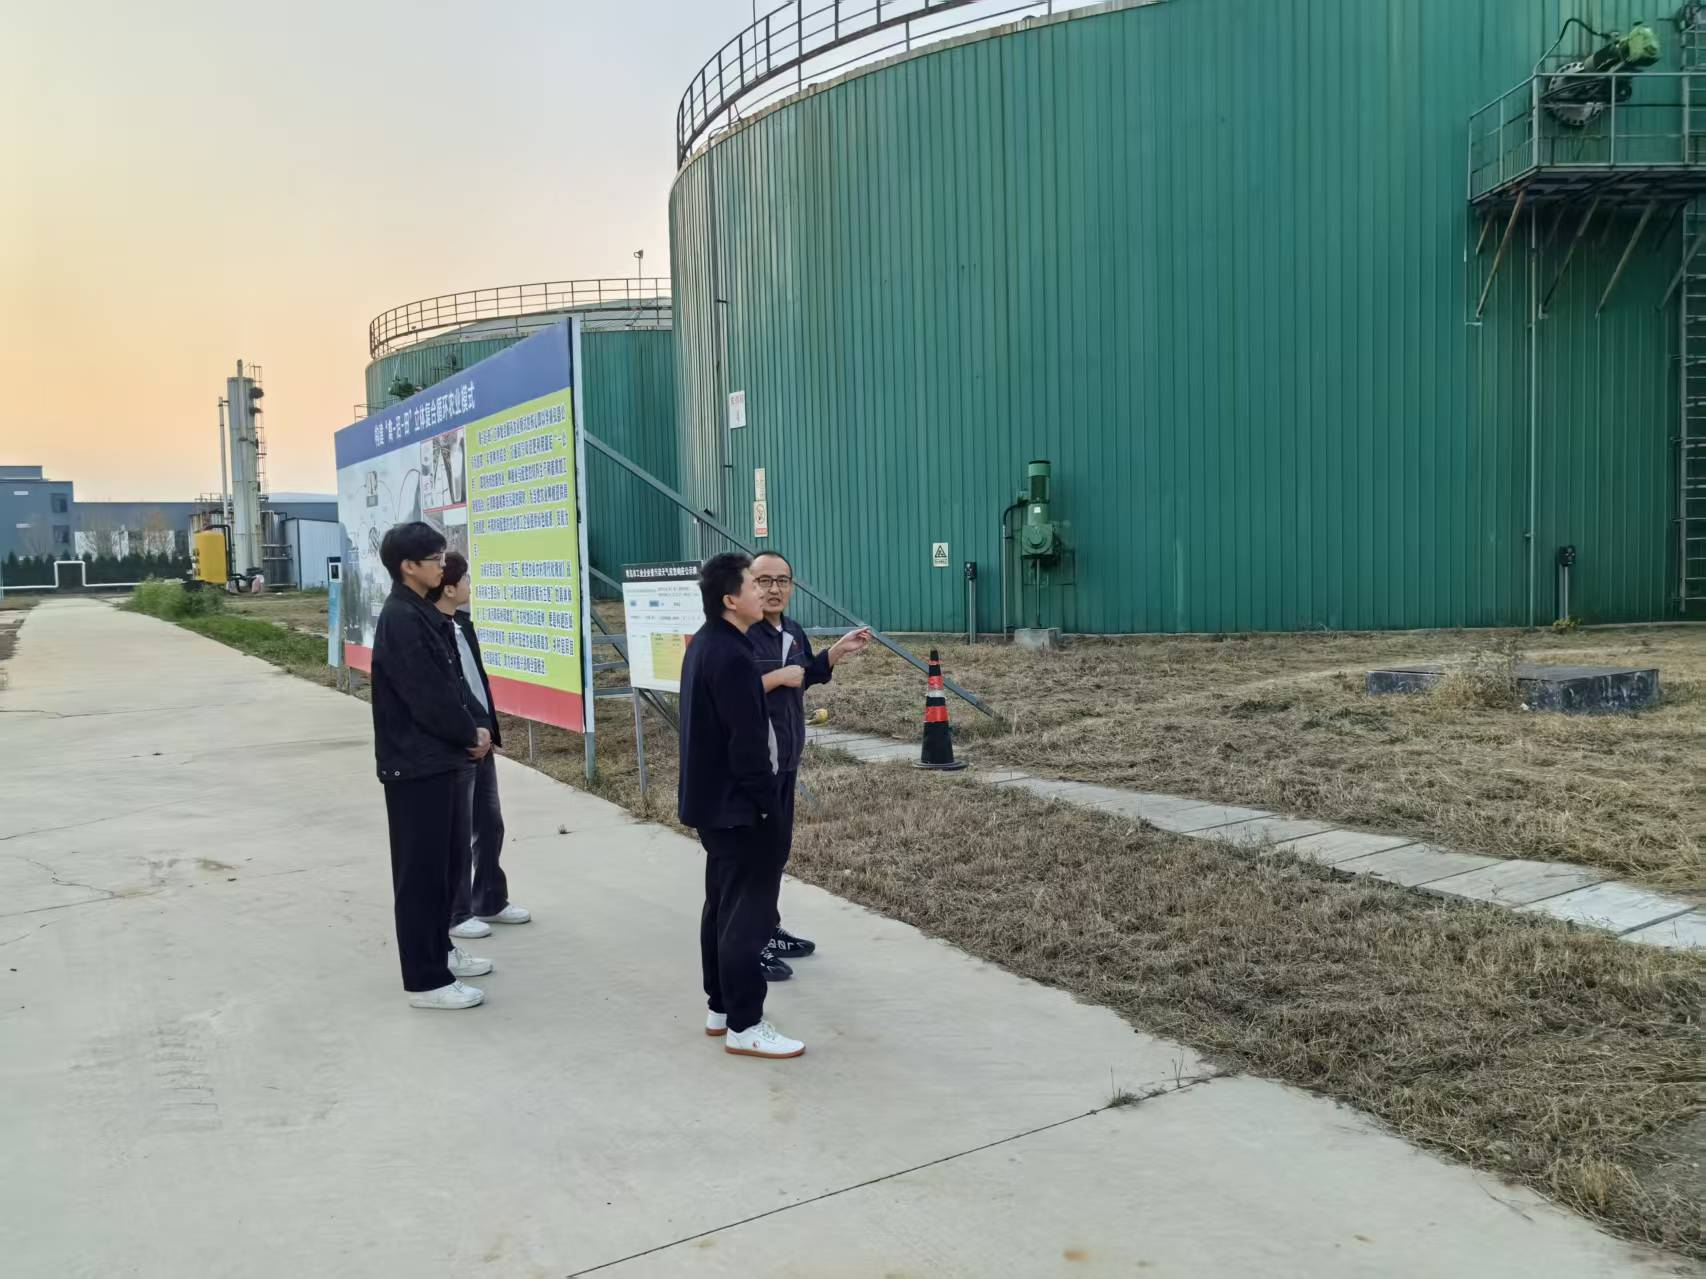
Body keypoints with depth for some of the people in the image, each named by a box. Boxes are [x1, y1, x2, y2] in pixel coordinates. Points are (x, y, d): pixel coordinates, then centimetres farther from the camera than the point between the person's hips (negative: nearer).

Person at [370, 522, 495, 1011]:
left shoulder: (425, 614, 12)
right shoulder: (400, 620, -18)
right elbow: (427, 696, -21)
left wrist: (471, 732, 2)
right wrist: (471, 735, -9)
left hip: (443, 757, 10)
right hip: (417, 764, -10)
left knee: (449, 859, 19)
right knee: (421, 870, -1)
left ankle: (439, 950, 34)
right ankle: (425, 979, 7)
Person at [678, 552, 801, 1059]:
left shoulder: (704, 644, 10)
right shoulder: (732, 658, -23)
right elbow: (747, 743, -24)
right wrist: (769, 804, -17)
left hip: (712, 798, 11)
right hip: (737, 804, -11)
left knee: (722, 903, 17)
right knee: (748, 911, -3)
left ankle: (720, 1008, 28)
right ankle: (744, 1026, 5)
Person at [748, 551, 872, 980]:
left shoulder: (793, 631, 9)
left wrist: (839, 651, 14)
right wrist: (776, 678, -25)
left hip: (786, 760, 9)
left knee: (779, 846, 18)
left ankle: (770, 930, 33)